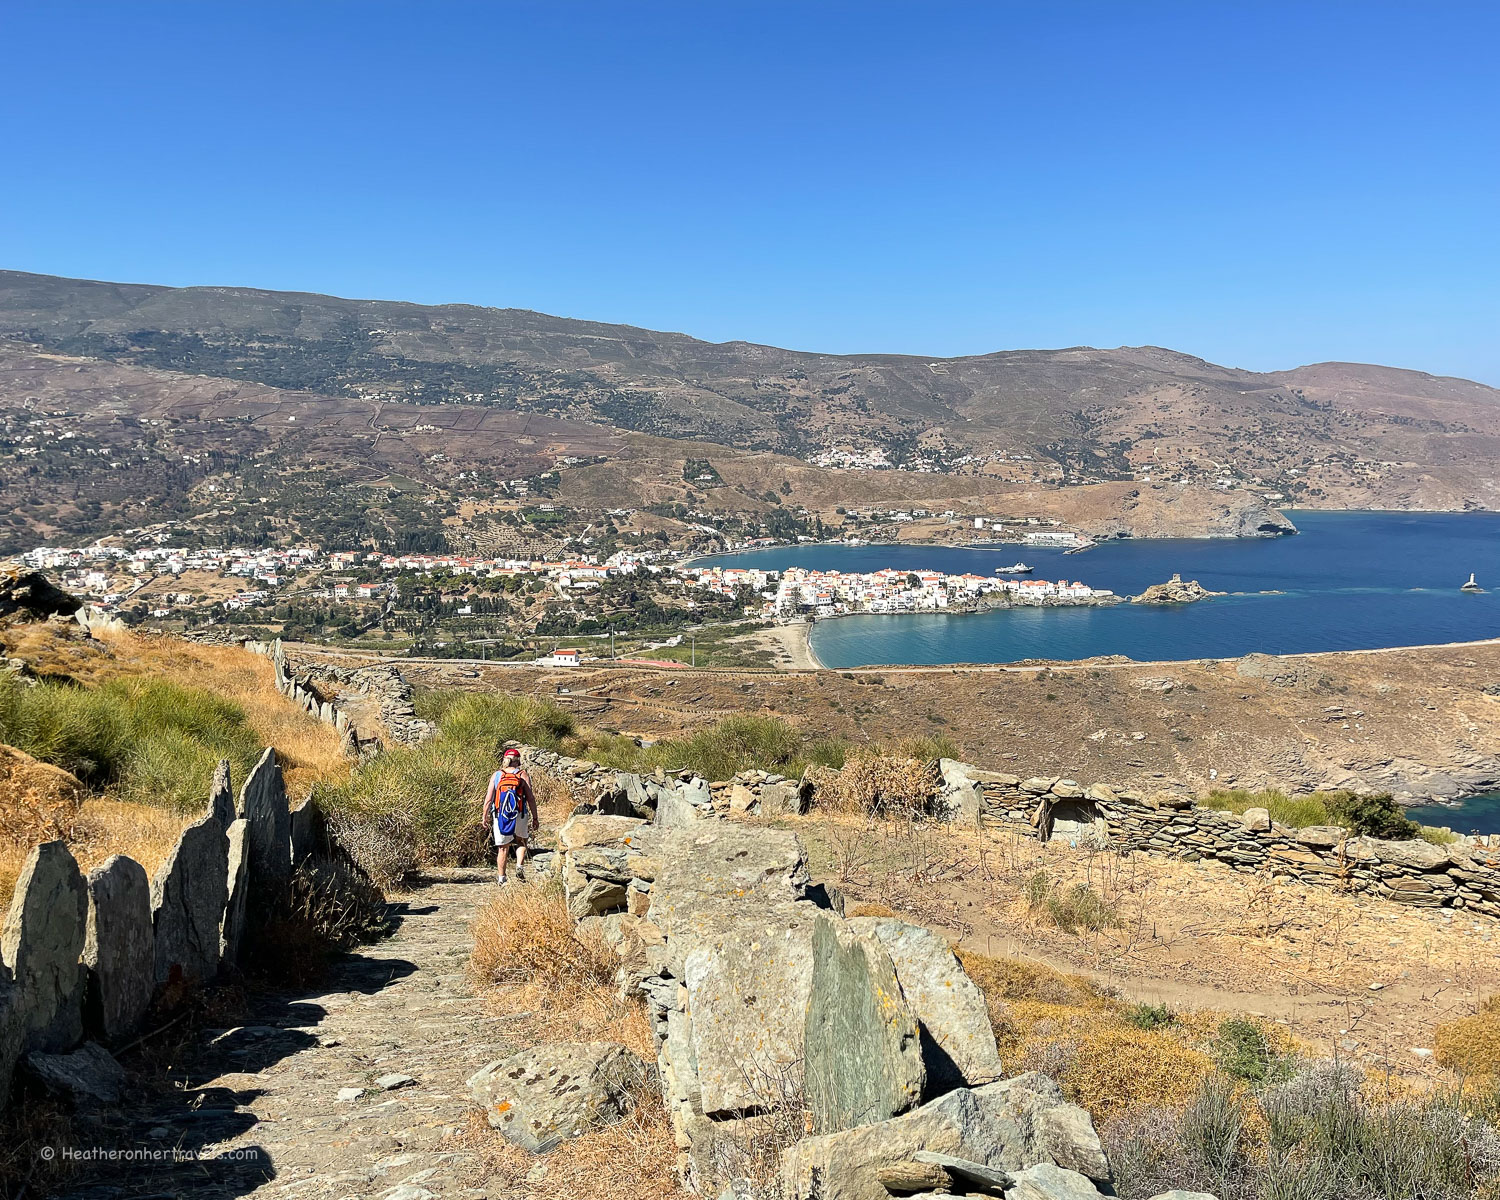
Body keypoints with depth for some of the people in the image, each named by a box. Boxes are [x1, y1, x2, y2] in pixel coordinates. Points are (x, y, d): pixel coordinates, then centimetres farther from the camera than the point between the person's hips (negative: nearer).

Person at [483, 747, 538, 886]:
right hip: (520, 816, -1)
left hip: (500, 816, 1)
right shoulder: (523, 775, -2)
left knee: (503, 848, 11)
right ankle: (520, 866, 2)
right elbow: (531, 798, -5)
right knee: (521, 841, 23)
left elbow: (488, 799, -1)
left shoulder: (496, 775, 1)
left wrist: (485, 816, 11)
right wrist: (535, 818, 2)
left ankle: (502, 879, 15)